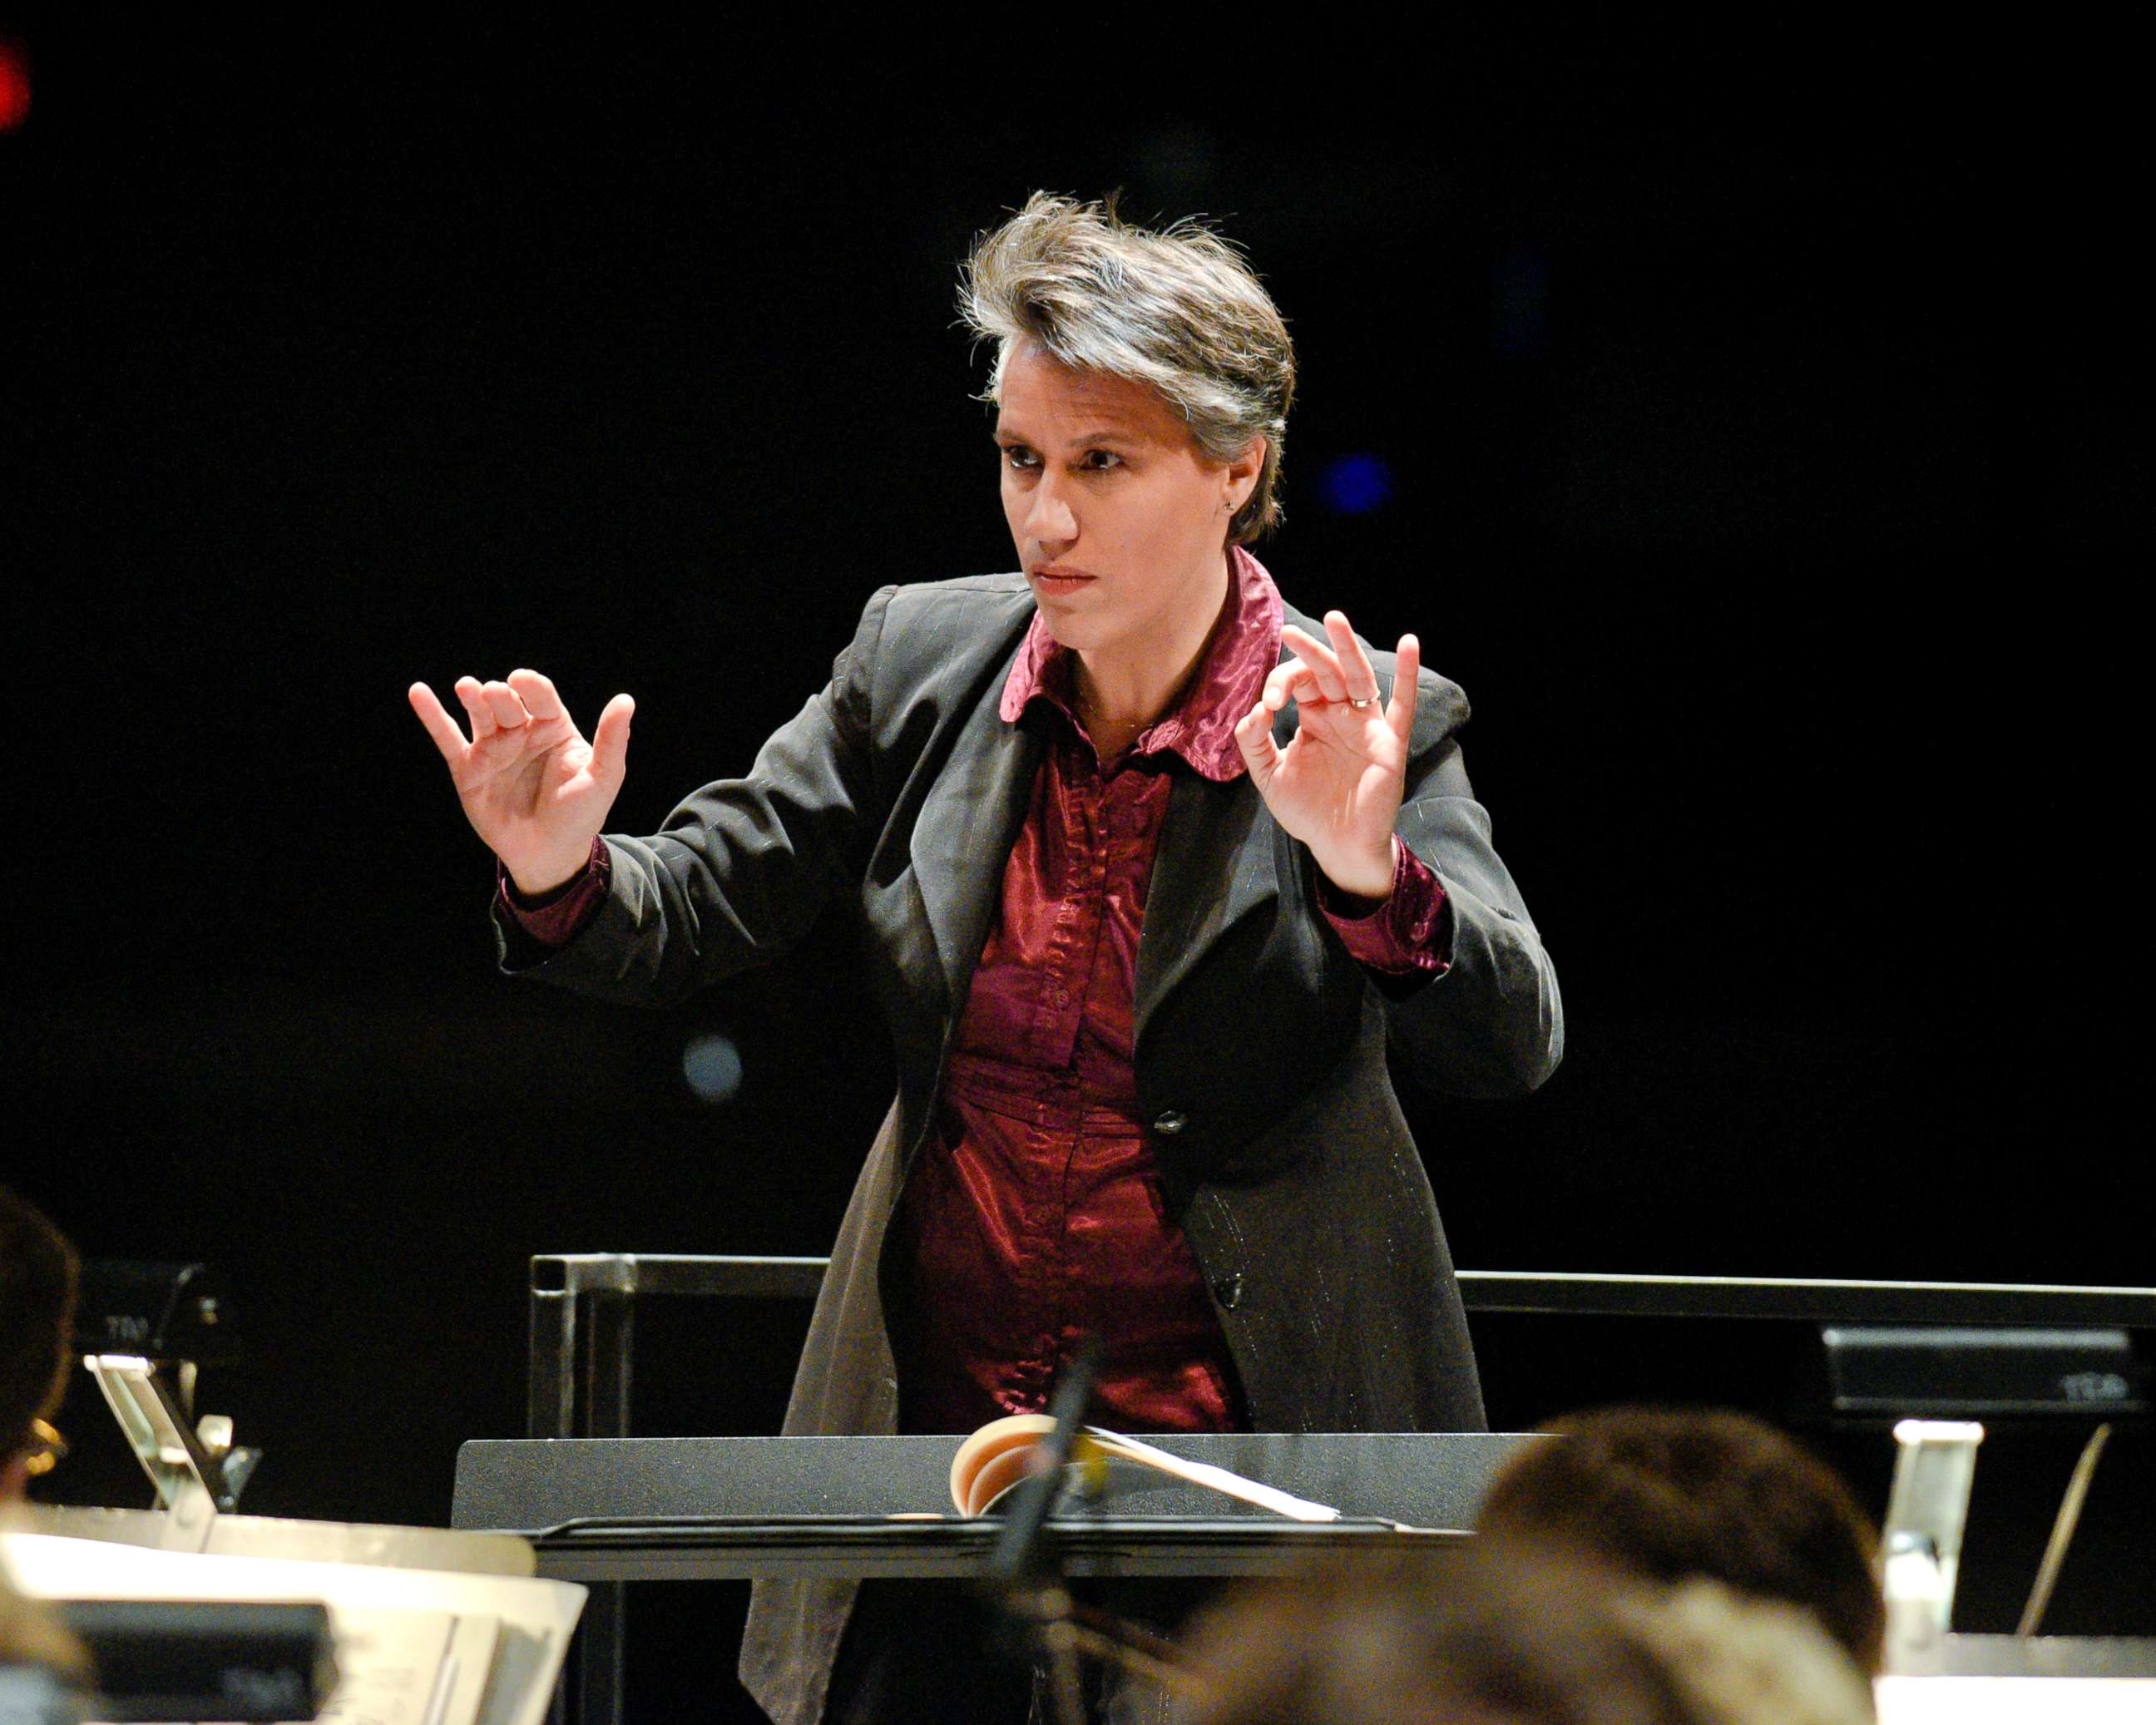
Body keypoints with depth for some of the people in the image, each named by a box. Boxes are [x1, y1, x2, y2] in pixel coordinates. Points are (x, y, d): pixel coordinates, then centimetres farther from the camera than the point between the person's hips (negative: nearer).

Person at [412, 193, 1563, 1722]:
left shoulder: (1375, 728, -7)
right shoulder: (920, 661, 3)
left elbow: (1515, 1048, -17)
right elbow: (689, 913, 6)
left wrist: (1365, 869, -36)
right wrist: (560, 872, -17)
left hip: (1255, 1442, -3)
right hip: (937, 1418, 3)